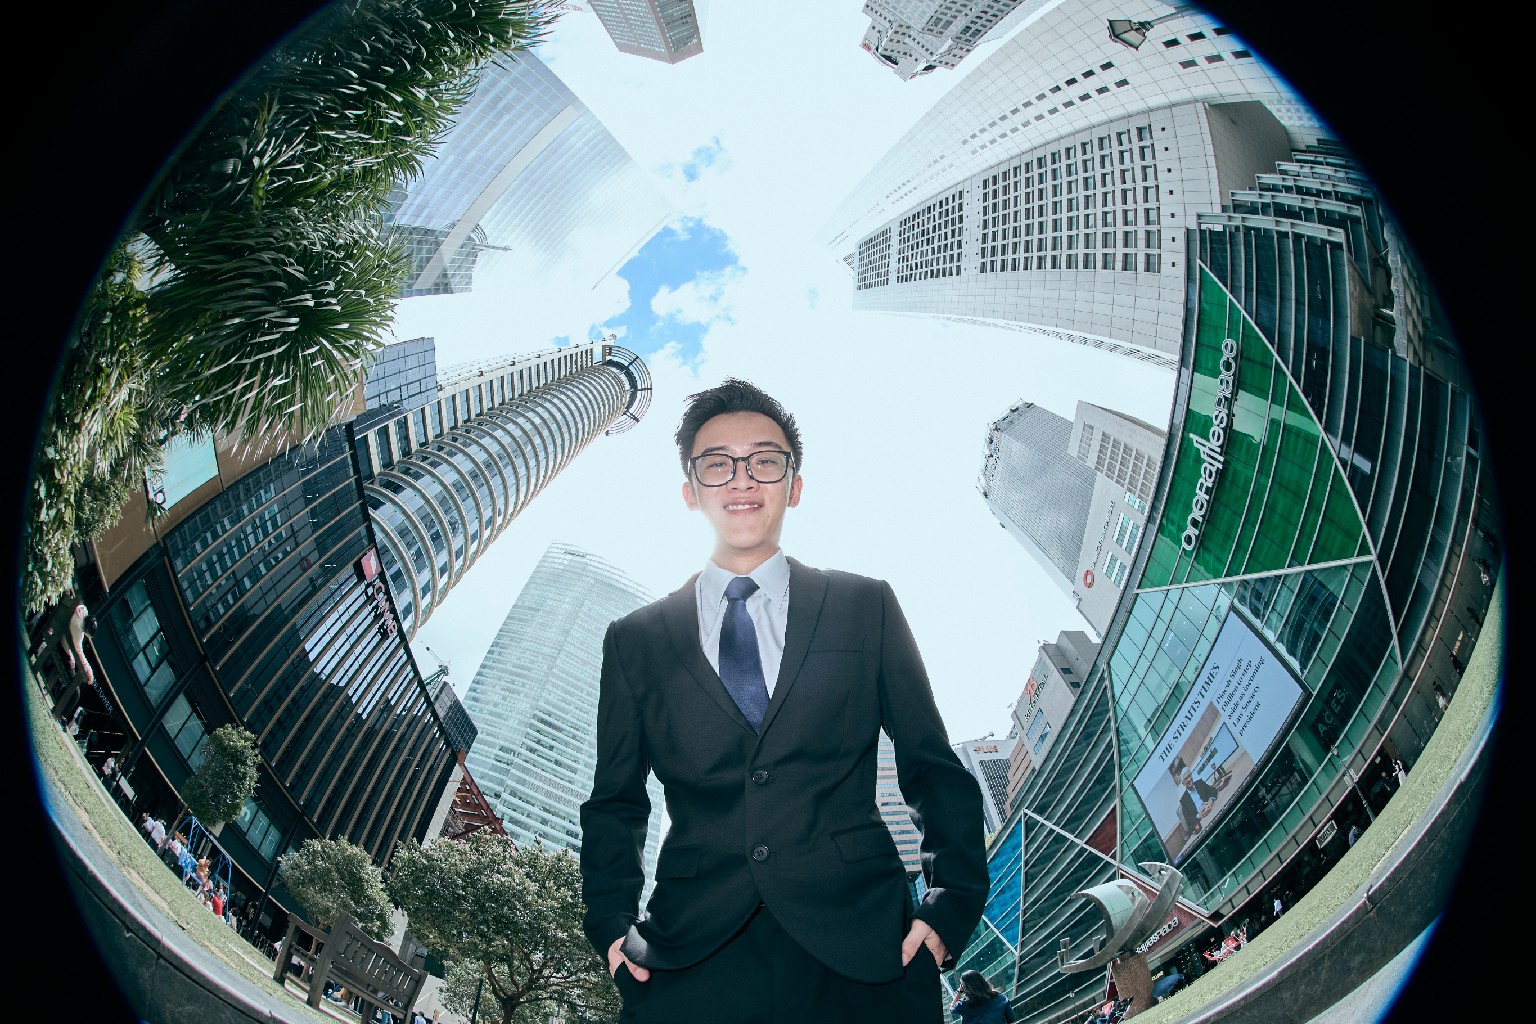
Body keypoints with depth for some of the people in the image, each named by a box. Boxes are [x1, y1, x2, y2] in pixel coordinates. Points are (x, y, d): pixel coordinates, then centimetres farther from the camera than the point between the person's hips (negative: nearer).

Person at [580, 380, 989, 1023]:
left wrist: (952, 903, -2)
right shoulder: (635, 643, 10)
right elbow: (616, 802, 14)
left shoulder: (868, 609, 8)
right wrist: (613, 923, 1)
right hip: (692, 960, 0)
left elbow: (933, 770, 9)